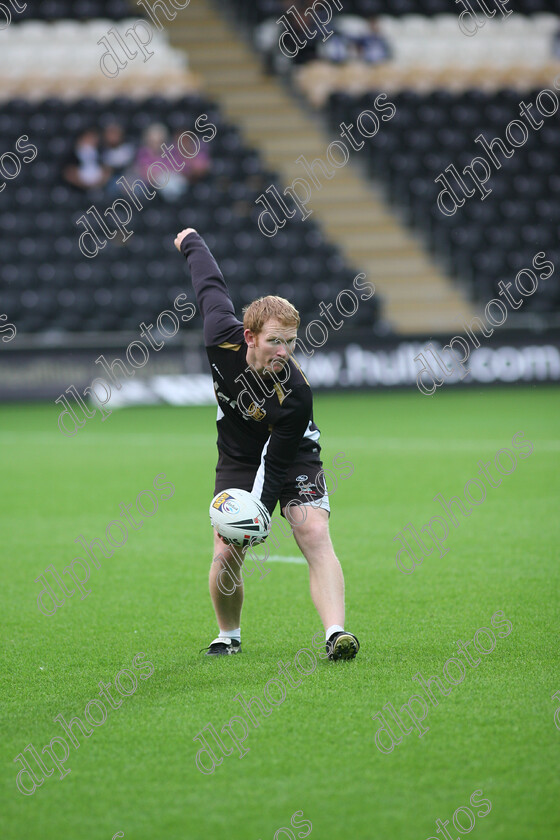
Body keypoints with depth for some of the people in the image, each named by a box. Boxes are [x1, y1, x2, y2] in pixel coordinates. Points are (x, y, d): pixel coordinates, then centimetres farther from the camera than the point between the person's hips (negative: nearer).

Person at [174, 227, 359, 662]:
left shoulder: (296, 394, -33)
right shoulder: (223, 338, -25)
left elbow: (274, 462, -28)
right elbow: (212, 284, -6)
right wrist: (191, 241, 10)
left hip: (293, 459, -3)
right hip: (238, 458, 3)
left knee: (315, 536, -24)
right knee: (226, 556, -8)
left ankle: (335, 635, -35)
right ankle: (229, 635, 19)